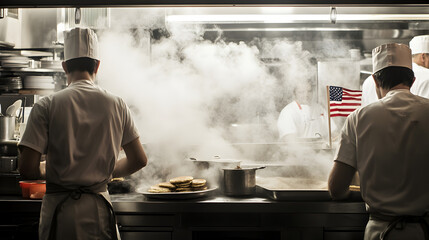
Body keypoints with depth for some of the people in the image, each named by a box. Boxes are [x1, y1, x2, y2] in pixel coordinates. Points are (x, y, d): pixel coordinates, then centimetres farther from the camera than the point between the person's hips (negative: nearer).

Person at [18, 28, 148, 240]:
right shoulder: (116, 105, 0)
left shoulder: (46, 106, -7)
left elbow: (27, 169, -12)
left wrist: (48, 174, 10)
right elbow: (139, 160, 5)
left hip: (59, 208, -1)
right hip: (99, 207, 1)